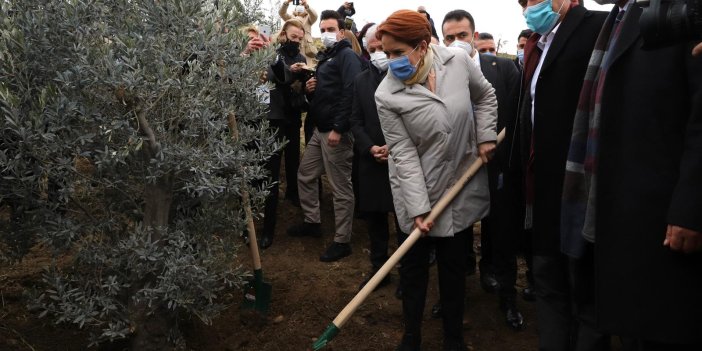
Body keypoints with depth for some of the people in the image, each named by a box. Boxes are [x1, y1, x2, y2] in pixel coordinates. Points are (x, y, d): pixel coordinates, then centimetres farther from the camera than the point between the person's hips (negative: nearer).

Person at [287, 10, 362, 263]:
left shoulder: (347, 56, -9)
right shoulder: (325, 58, 20)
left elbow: (350, 93, -21)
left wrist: (338, 128, -25)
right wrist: (310, 90, 4)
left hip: (337, 131, -10)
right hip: (320, 130, 10)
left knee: (341, 188, -3)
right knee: (305, 176, 18)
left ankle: (342, 241, 6)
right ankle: (312, 222, 34)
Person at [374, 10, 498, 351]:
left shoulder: (458, 60, -11)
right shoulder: (387, 95, -17)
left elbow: (485, 96, 9)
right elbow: (404, 154, -17)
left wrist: (485, 136, -1)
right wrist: (418, 207, -20)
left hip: (461, 184, 2)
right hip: (417, 188, -2)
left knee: (454, 262, 12)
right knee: (414, 262, 9)